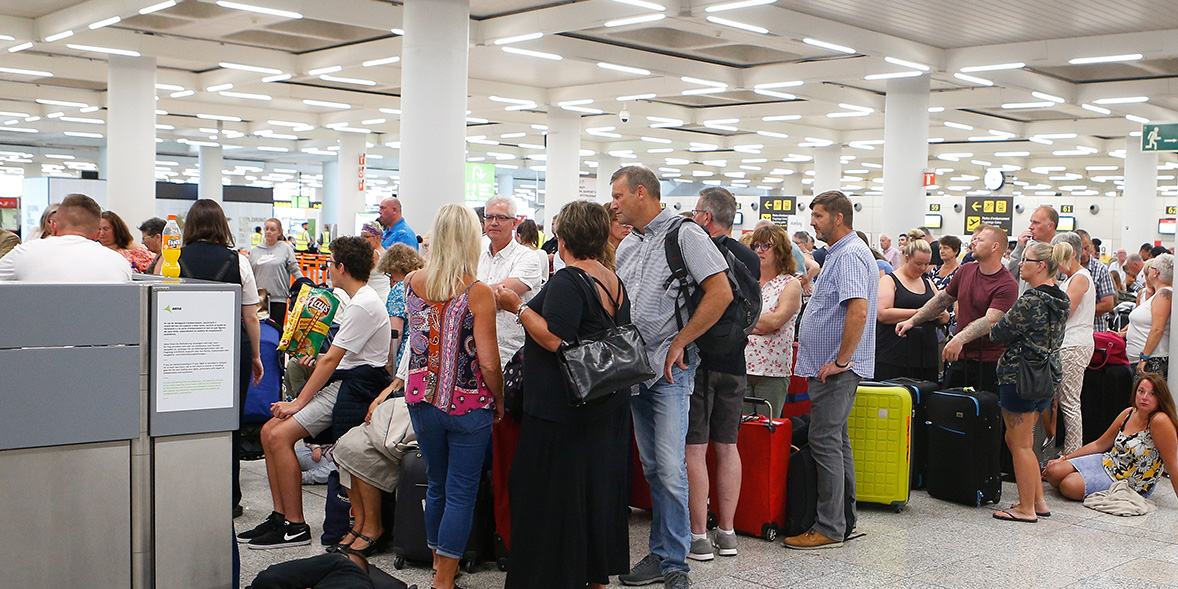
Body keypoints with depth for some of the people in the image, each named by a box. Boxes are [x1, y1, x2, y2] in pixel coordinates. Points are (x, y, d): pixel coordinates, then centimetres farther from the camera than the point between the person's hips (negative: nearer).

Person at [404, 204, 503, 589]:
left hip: (423, 400, 5)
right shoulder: (479, 293, -17)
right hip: (469, 406, -5)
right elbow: (488, 362, -17)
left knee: (437, 485, 21)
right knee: (461, 494, 7)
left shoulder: (412, 283, -2)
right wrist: (499, 399, -1)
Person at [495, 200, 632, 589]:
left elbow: (555, 339, -26)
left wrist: (518, 308, -14)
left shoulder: (568, 280, -17)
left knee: (554, 492, 1)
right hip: (609, 407, 9)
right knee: (599, 486, 17)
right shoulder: (614, 281, 10)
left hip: (563, 411, -9)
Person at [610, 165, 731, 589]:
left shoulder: (684, 234, -7)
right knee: (652, 469, 12)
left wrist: (677, 344, -13)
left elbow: (721, 293, -15)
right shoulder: (627, 245, 16)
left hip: (670, 369, -7)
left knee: (671, 470, -8)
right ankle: (660, 554, 20)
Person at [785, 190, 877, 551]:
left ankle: (829, 529, -4)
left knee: (825, 442, -8)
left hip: (835, 370, -11)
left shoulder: (849, 255, -16)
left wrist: (841, 361, -24)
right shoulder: (841, 253, 18)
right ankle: (843, 517, 24)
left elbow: (859, 311, -28)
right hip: (833, 364, 11)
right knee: (836, 440, 15)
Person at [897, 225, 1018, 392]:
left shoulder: (1007, 285, -14)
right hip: (959, 357, 6)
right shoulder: (966, 270, 8)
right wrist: (912, 320, 17)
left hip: (990, 363, -6)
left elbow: (990, 320, -26)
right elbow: (942, 299, 20)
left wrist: (959, 339, -39)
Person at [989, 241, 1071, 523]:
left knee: (1021, 444, 0)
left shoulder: (1031, 301, -19)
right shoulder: (1061, 300, 9)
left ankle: (1027, 508, 7)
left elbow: (1000, 332, -13)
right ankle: (1038, 501, 22)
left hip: (1020, 375, -9)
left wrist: (992, 330, 9)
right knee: (1016, 439, 18)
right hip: (1047, 375, 9)